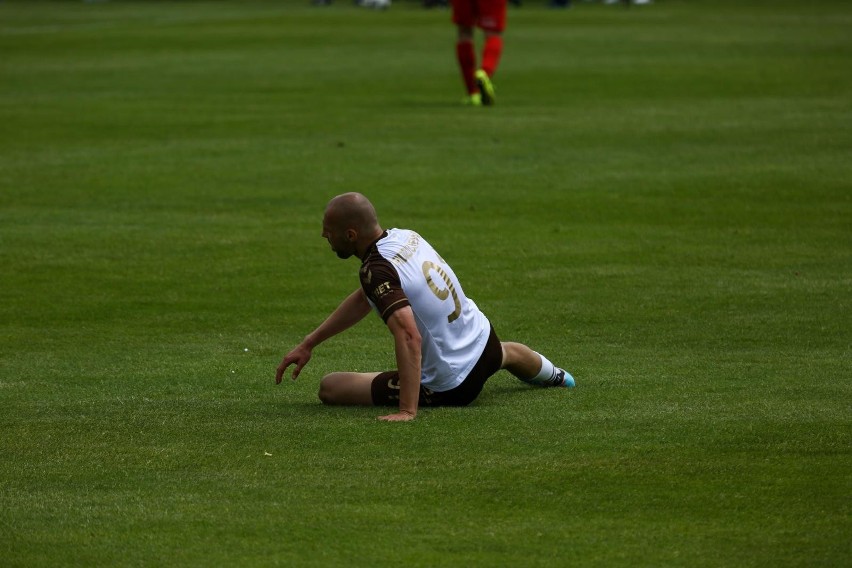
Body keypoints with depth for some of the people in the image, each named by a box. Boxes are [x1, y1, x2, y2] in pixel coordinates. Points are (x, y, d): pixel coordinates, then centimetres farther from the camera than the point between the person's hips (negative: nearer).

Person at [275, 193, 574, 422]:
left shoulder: (377, 270, -29)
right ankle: (552, 375, 77)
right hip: (483, 340, 8)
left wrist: (407, 410, -46)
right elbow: (364, 299, 11)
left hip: (448, 388, -8)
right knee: (505, 353, 45)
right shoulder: (404, 236, -3)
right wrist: (309, 343, 11)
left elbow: (409, 336, -41)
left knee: (329, 387, -6)